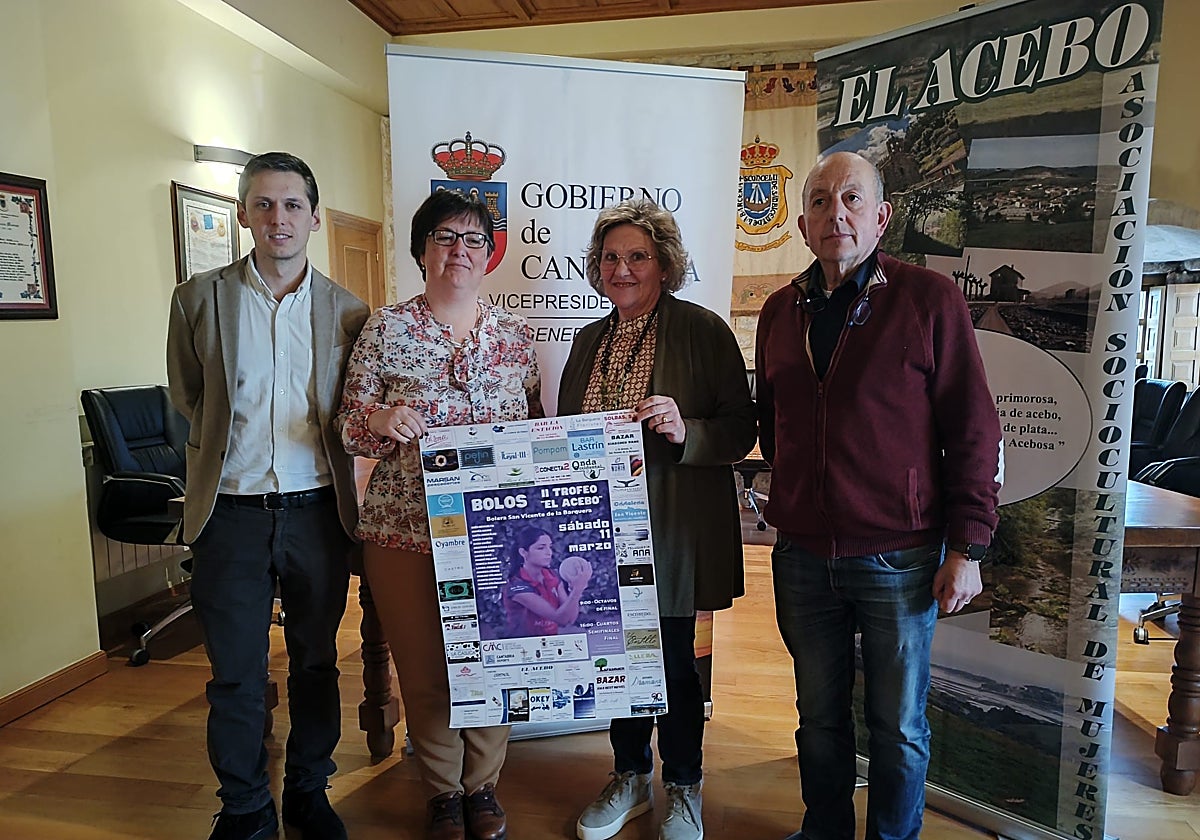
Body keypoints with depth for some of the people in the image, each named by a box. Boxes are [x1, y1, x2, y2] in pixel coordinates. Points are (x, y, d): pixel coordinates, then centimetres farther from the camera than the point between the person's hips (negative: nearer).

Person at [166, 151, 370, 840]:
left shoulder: (348, 309, 1)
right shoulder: (199, 298, 0)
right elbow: (188, 394, 12)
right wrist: (229, 444, 11)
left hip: (317, 512, 1)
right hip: (231, 514, 0)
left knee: (317, 663, 15)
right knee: (235, 674, 10)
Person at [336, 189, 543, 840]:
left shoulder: (514, 334, 7)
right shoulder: (385, 329, 0)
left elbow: (536, 429, 12)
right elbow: (349, 424, 2)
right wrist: (380, 419, -19)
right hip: (406, 527, -1)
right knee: (423, 667, 7)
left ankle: (482, 784, 35)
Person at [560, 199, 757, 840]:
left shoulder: (704, 330, -6)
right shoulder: (588, 339, 11)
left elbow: (742, 429, -8)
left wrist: (684, 431, -25)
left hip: (672, 530, -5)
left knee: (672, 660, 7)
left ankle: (682, 787, 32)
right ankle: (629, 776, 38)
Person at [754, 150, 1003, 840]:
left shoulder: (929, 298, -6)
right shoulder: (781, 311, 7)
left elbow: (973, 431, -7)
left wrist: (966, 548, -9)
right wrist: (791, 502, 11)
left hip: (900, 558, -3)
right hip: (803, 557, 4)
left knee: (899, 728, 12)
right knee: (820, 716, 18)